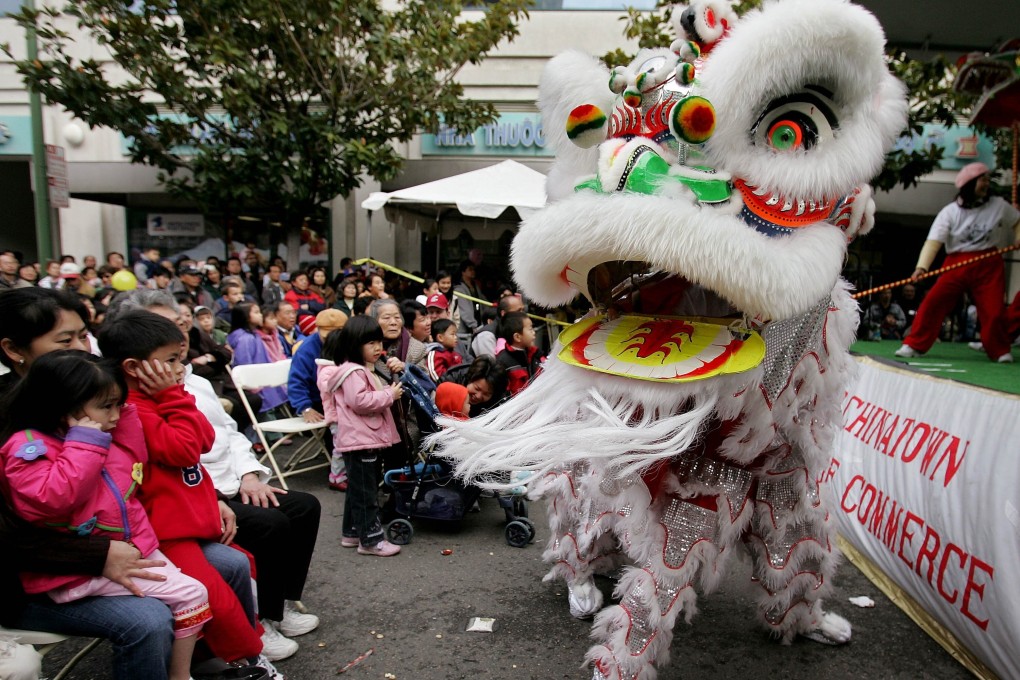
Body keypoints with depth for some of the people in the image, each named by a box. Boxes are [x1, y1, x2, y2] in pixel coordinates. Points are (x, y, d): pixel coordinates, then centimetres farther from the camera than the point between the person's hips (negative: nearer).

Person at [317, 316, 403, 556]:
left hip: (368, 439, 11)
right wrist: (389, 395, -20)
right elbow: (359, 401, -27)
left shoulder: (365, 369, 17)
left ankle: (351, 533, 29)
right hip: (359, 440, -11)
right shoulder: (352, 372, -17)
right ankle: (371, 539, 4)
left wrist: (391, 391, 13)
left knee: (357, 490, 18)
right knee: (365, 493, -4)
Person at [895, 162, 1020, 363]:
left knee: (993, 310, 0)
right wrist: (921, 267, -31)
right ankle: (913, 345, -4)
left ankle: (1000, 351, 22)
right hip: (956, 265, -2)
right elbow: (934, 241, -16)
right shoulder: (949, 212, -5)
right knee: (933, 302, -13)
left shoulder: (999, 205, 5)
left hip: (989, 266, 2)